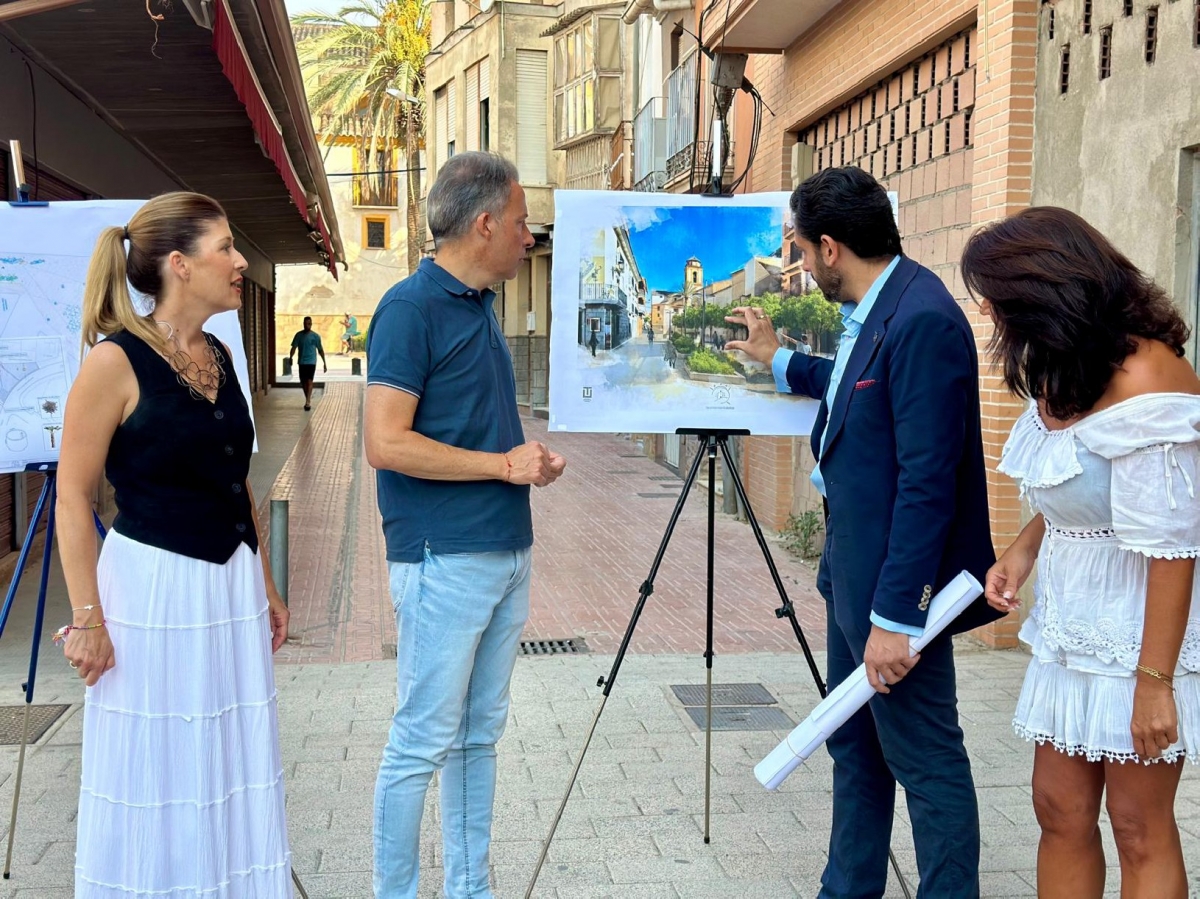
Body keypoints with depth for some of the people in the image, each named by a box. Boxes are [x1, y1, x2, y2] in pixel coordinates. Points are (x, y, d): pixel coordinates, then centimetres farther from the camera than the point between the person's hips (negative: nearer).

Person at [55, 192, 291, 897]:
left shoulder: (220, 355, 8)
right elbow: (73, 498, -12)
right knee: (158, 774, 6)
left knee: (235, 766, 13)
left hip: (233, 586, 7)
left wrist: (266, 585, 17)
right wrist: (87, 619, -14)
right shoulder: (116, 361, -13)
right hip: (155, 589, -6)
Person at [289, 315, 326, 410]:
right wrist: (290, 358, -10)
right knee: (303, 382, 9)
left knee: (309, 381, -15)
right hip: (302, 362, 3)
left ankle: (308, 402, -20)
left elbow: (320, 350, 5)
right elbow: (294, 347, 4)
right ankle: (308, 400, 23)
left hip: (311, 362, -3)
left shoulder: (315, 336, -1)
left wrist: (324, 363, 5)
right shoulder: (298, 335, 5)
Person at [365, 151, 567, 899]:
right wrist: (503, 464, -15)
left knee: (480, 736, 15)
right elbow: (386, 443, -20)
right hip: (444, 559, -8)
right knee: (423, 742, 0)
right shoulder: (411, 308, -12)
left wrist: (530, 459, 3)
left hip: (506, 552, 8)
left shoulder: (480, 305, 14)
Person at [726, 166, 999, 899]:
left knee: (926, 762, 2)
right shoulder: (877, 309, 7)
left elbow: (927, 483, -25)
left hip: (897, 584, -10)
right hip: (856, 570, 10)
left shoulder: (922, 320, -22)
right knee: (855, 746, 20)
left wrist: (896, 616, -24)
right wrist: (780, 361, 35)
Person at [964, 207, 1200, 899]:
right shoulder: (1066, 372, 6)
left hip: (1140, 628, -8)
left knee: (1140, 826, 4)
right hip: (1071, 623, 8)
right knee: (1061, 810, 11)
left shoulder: (1143, 379, -22)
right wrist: (1024, 549, 2)